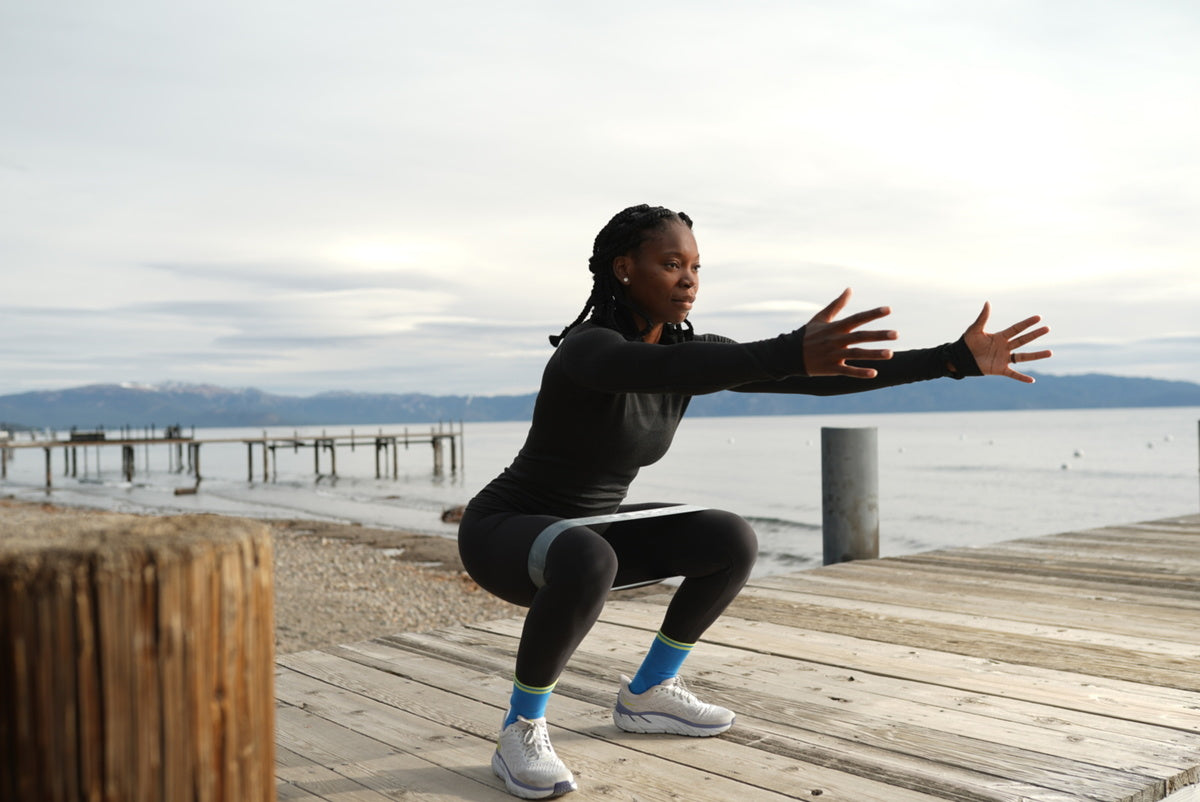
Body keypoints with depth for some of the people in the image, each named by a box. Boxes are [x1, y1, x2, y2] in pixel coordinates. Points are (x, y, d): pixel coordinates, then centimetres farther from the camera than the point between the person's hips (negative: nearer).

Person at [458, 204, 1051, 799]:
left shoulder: (691, 352, -4)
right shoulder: (588, 349, -28)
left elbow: (820, 377, -9)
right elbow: (665, 371, -53)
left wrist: (956, 358, -15)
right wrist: (794, 353, -67)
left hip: (586, 530, 8)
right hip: (505, 533, -8)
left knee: (733, 543, -3)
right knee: (589, 565, -42)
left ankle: (646, 694, 12)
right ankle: (521, 730, -17)